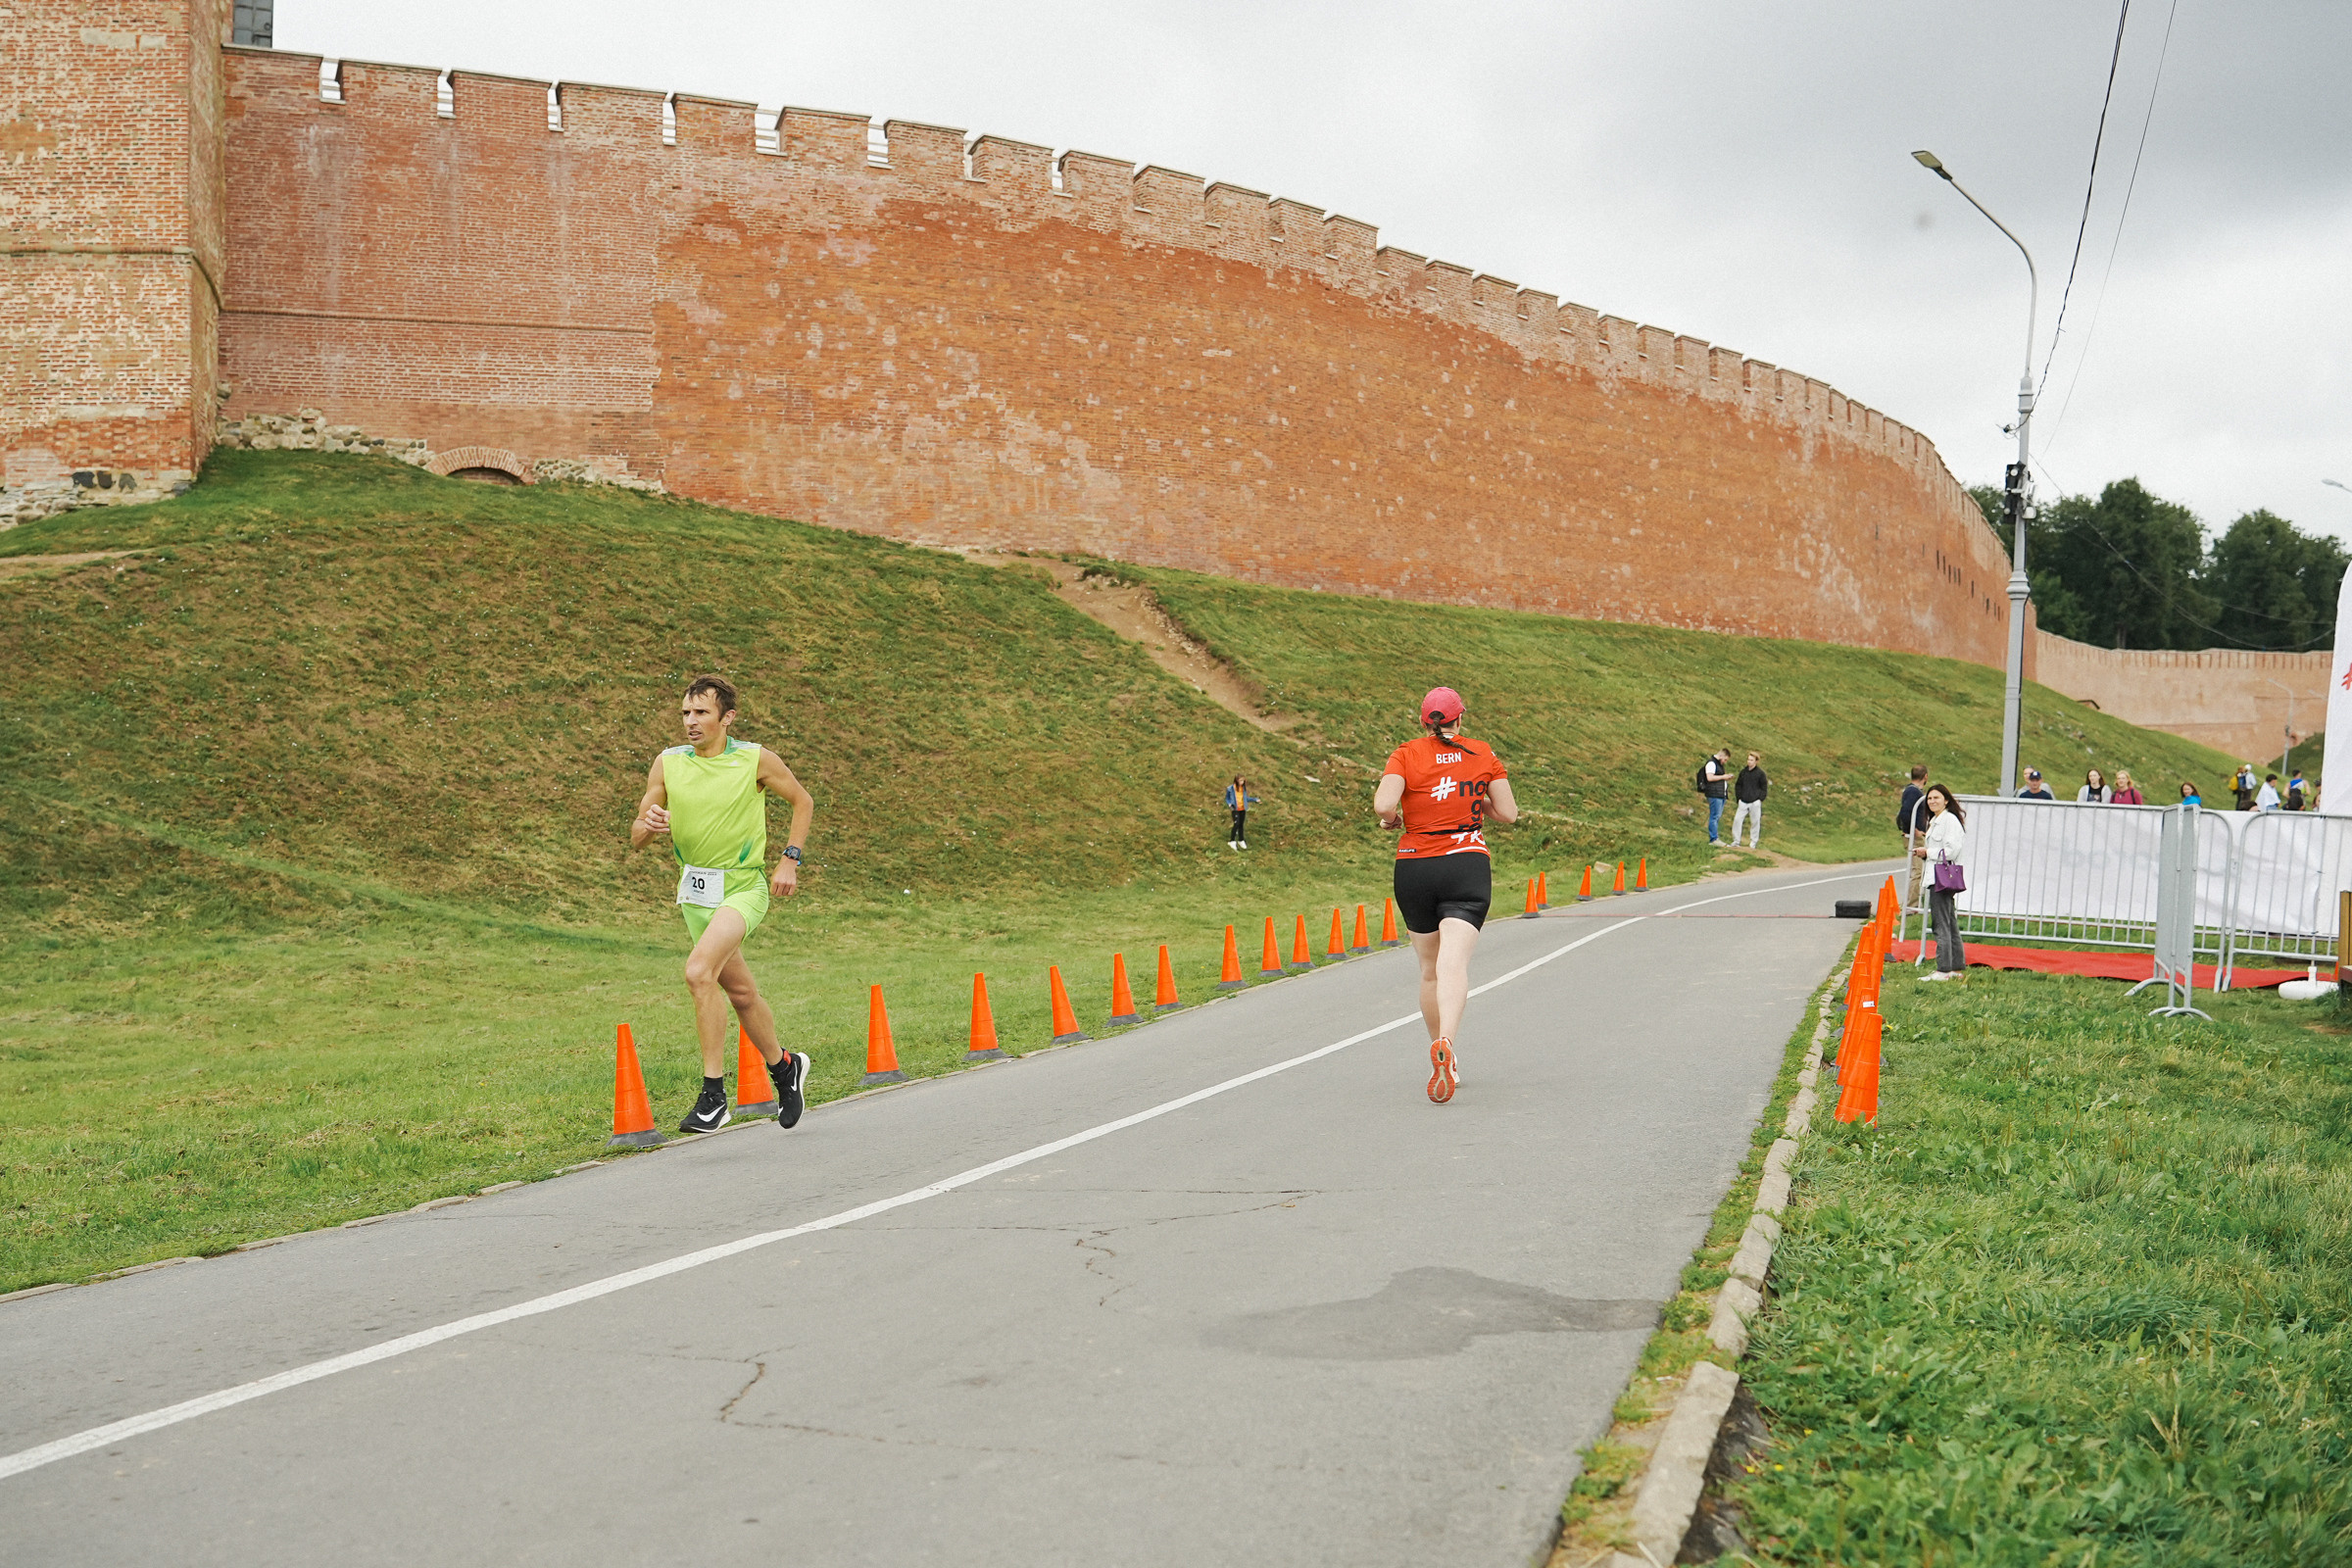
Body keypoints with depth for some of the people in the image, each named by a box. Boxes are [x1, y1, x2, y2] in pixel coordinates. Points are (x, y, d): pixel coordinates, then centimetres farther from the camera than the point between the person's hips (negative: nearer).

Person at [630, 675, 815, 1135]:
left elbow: (803, 801, 6)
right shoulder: (668, 764, -1)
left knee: (699, 971, -26)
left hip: (743, 887, -5)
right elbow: (635, 838, 3)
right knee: (740, 992, 15)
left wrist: (789, 860, -3)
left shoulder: (755, 759, -9)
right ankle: (784, 1067, 41)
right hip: (695, 890, 5)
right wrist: (649, 825, -21)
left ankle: (714, 1095, -20)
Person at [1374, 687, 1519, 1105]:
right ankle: (1445, 1043, -38)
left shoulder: (1406, 755, -2)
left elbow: (1383, 805, -17)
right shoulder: (1483, 754, 4)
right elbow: (1508, 813, 5)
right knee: (1454, 965, -15)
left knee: (1429, 969, 16)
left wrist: (1392, 819, 4)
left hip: (1414, 868, 1)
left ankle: (1441, 1049, 27)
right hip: (1468, 866, -1)